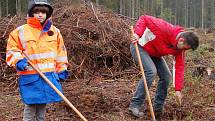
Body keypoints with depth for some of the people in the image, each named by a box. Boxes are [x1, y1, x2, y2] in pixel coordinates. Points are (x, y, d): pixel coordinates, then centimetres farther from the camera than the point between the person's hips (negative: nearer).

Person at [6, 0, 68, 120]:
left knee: (42, 105, 14)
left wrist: (62, 69, 12)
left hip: (49, 75, 4)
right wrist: (19, 61, -16)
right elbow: (12, 49, 1)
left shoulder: (55, 31, 7)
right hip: (30, 76, -3)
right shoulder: (20, 31, -5)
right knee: (30, 106, 0)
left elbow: (60, 51, 14)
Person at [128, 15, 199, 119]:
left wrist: (178, 89, -13)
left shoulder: (180, 48, -13)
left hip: (154, 53, 8)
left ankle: (157, 109, 14)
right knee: (151, 72, -27)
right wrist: (138, 33, -42)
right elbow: (144, 18, -28)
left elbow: (179, 67, -10)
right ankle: (134, 105, -20)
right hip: (140, 45, -8)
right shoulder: (164, 29, -34)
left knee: (166, 76, 2)